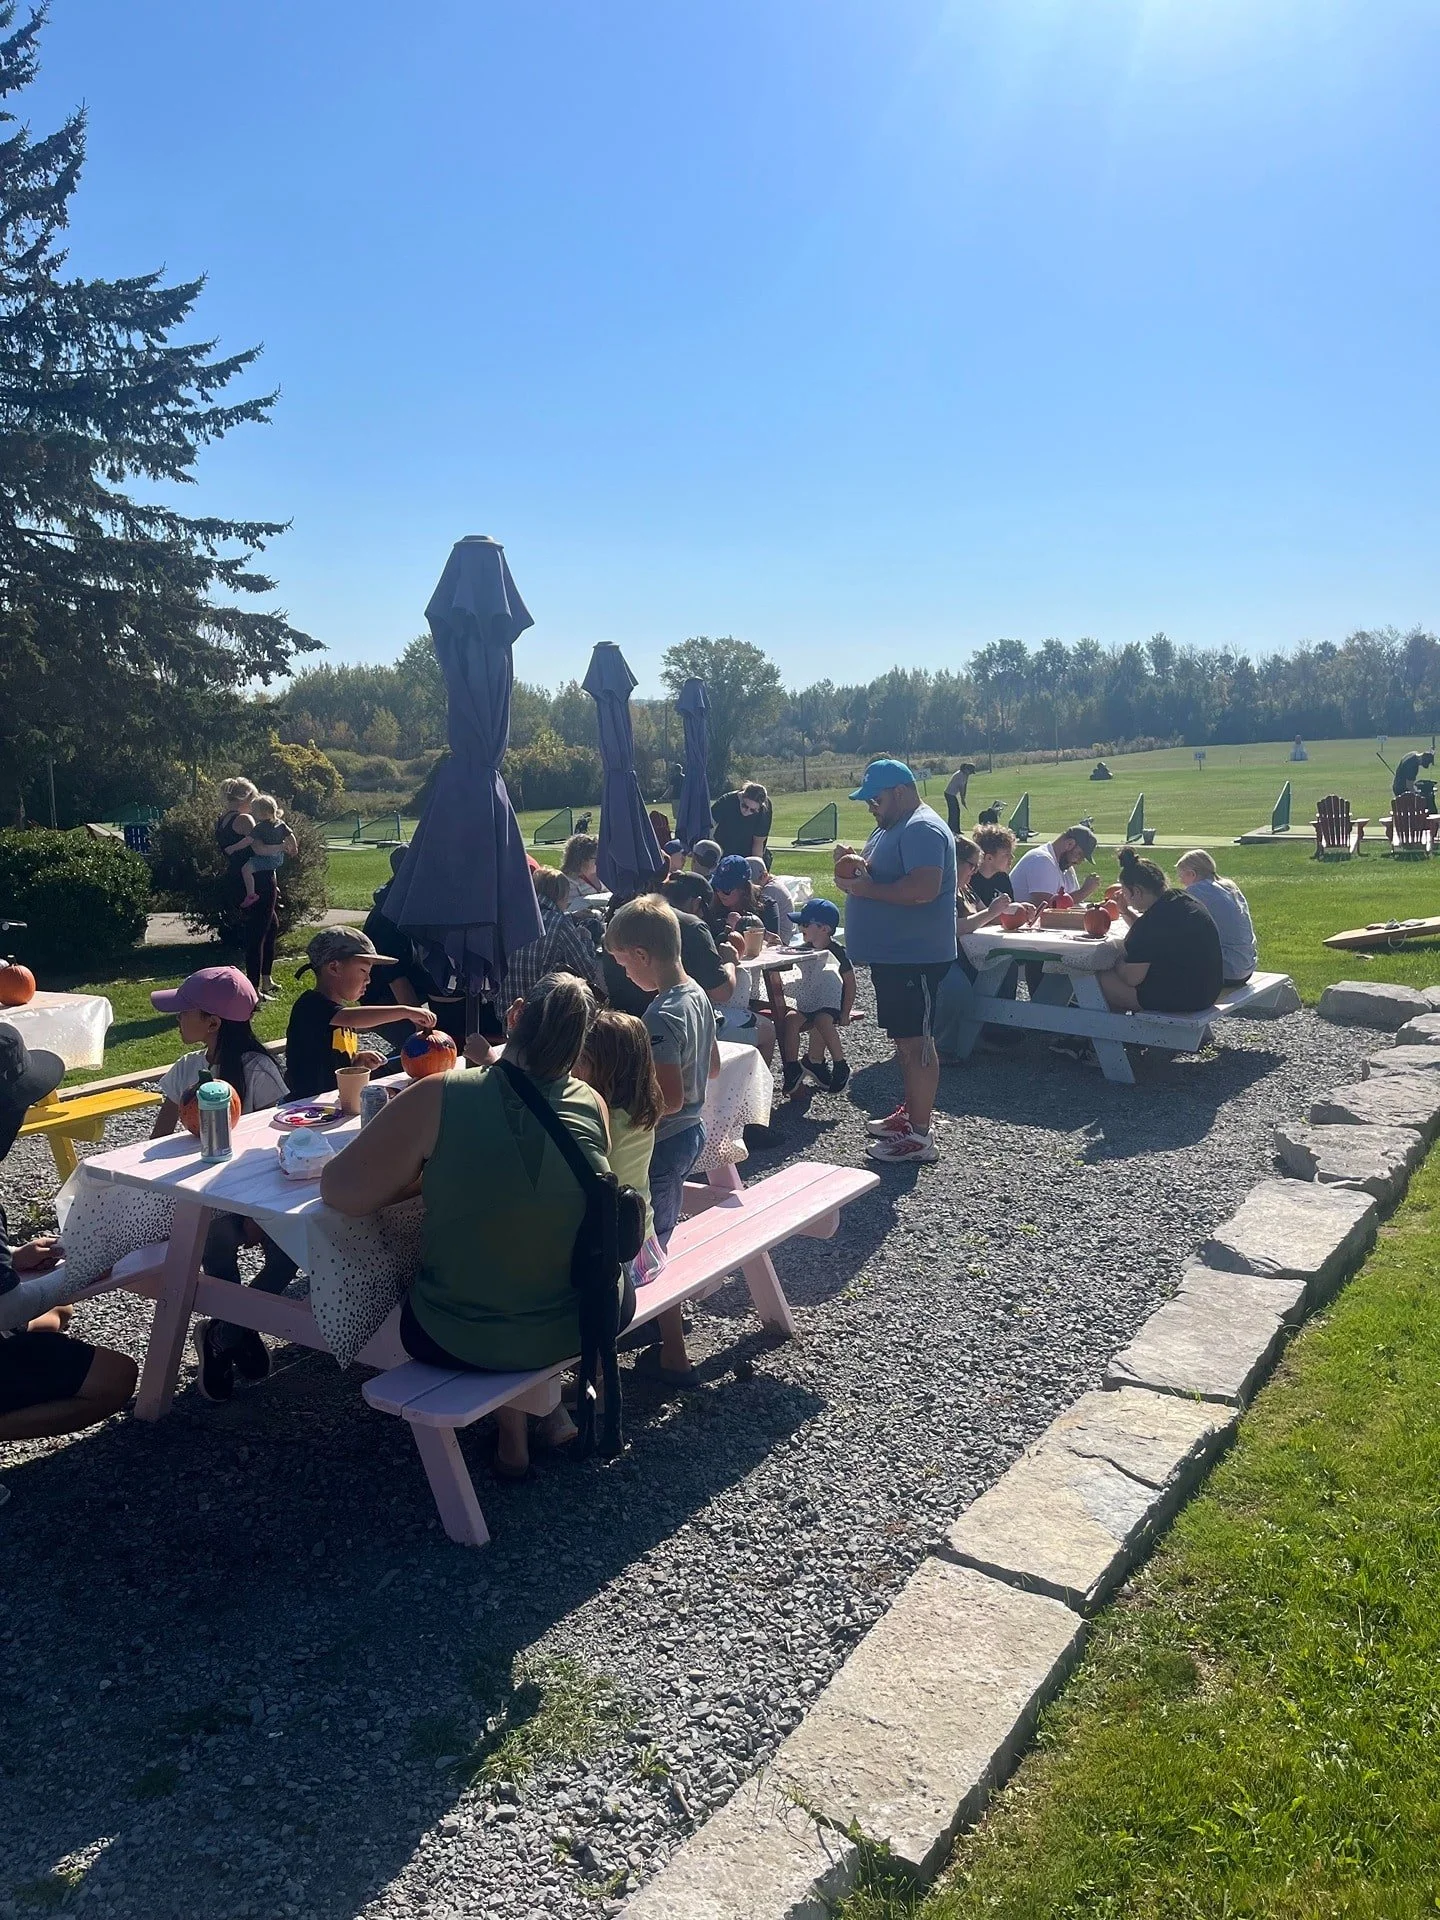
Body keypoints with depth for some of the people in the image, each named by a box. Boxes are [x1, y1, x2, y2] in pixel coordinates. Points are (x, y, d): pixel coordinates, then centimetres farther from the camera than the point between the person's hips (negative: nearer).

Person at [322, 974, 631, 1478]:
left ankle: (514, 1435, 35)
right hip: (582, 1325, 2)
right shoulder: (592, 1106, -10)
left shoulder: (440, 1097, -20)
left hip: (458, 1342, -1)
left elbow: (340, 1192, -17)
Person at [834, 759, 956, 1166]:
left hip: (914, 957, -11)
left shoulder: (922, 830, -17)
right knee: (904, 1038, 18)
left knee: (915, 1041, -6)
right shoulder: (890, 828, 17)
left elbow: (923, 888, -30)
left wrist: (863, 888, -22)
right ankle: (910, 1112, 30)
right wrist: (856, 863, 2)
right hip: (891, 954, 11)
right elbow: (882, 875, 24)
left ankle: (919, 1136, -1)